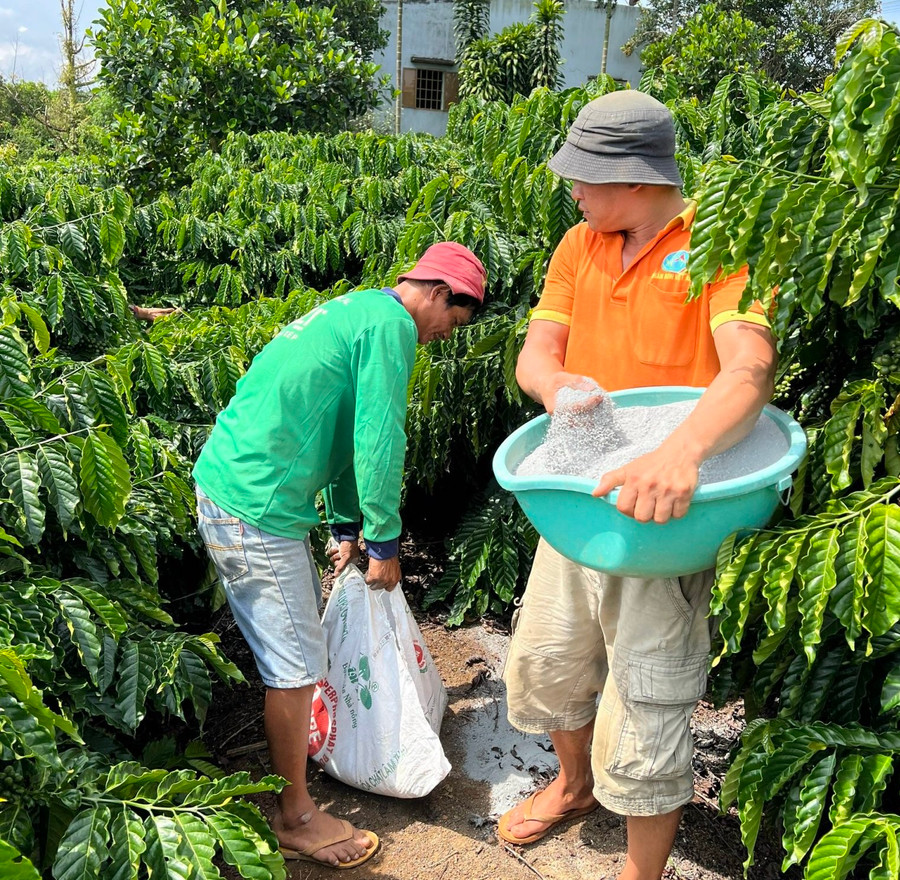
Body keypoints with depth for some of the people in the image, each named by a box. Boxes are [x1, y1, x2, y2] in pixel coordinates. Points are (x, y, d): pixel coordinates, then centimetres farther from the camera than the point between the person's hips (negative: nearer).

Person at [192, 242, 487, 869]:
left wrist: (347, 528, 23)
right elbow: (378, 442, -16)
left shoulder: (357, 311, 18)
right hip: (254, 507, -10)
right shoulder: (390, 324, -13)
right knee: (297, 664, 1)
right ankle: (295, 818, 19)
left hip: (231, 483, 10)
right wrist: (384, 542, -4)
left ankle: (299, 741, 46)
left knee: (303, 620, 25)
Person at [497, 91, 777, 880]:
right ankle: (575, 785, 51)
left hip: (665, 515, -6)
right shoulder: (580, 245, 5)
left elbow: (751, 369, -29)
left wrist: (682, 453, -48)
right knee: (545, 659, 21)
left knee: (645, 710, 4)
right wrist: (558, 384, -27)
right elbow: (534, 354, -2)